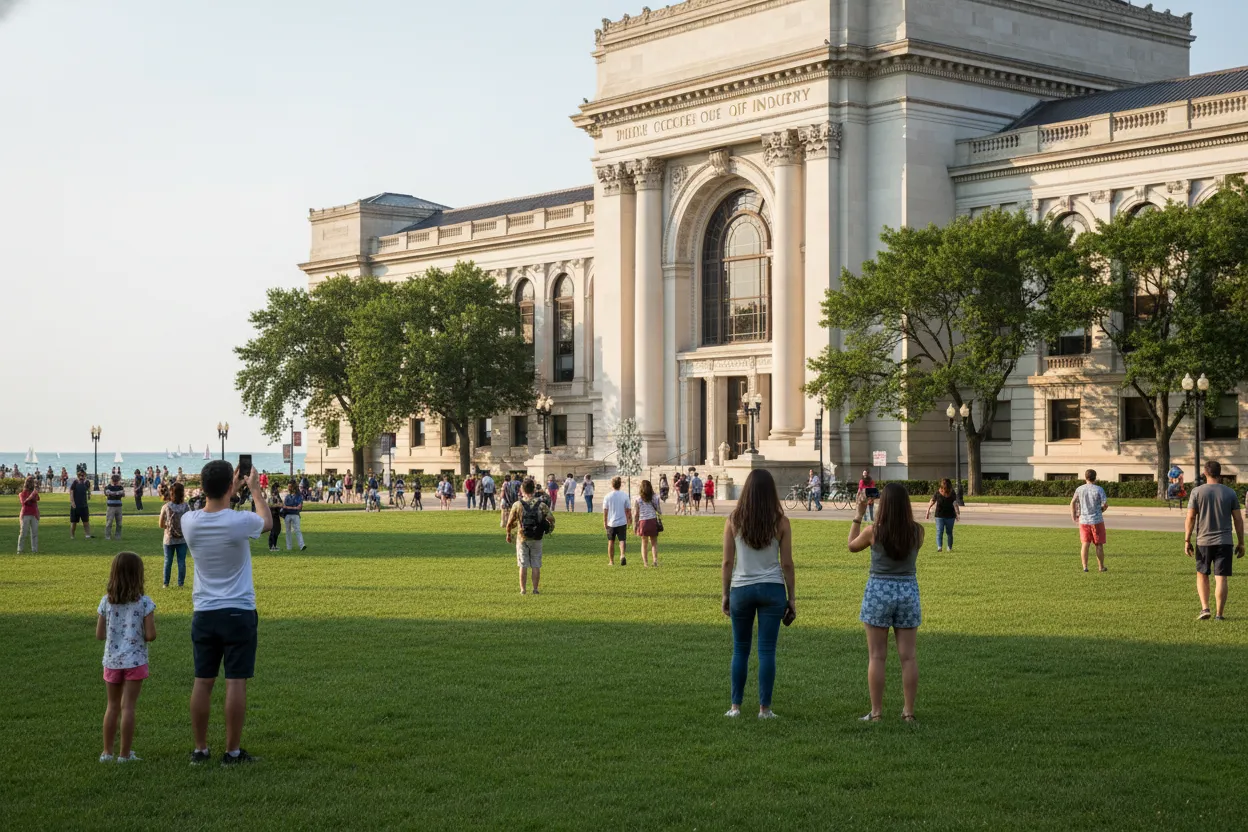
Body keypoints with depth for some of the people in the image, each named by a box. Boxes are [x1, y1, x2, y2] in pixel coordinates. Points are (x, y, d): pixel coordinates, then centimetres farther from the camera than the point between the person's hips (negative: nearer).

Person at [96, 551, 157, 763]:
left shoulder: (106, 602, -2)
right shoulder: (144, 603, -11)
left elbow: (99, 635, 1)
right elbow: (150, 635, -14)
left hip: (111, 661, 3)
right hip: (135, 661, -3)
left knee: (112, 706, 16)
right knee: (128, 706, 1)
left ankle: (107, 752, 20)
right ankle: (125, 753, 4)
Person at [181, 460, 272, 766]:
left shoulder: (189, 522, -6)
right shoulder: (240, 522, -17)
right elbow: (267, 522, 8)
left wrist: (232, 491, 28)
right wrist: (255, 490, 21)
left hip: (204, 614, 4)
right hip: (239, 613, -4)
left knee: (202, 681, 10)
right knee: (236, 682, 2)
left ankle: (200, 749, 16)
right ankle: (232, 752, 5)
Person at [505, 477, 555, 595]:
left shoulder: (517, 504, -8)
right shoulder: (541, 504, -7)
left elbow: (510, 522, -2)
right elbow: (551, 518, -1)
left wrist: (509, 534, 16)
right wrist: (550, 528, 20)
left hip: (522, 538, 0)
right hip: (536, 539, 0)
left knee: (523, 565, 6)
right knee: (536, 565, 7)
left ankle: (523, 589, 7)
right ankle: (535, 589, 7)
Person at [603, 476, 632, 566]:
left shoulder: (608, 496, -5)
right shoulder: (624, 495, -3)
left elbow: (605, 510, -4)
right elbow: (628, 510, 0)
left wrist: (604, 522, 4)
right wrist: (630, 520, 13)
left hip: (611, 523, 0)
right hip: (622, 522, 0)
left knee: (611, 542, 13)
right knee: (622, 540, -1)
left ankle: (611, 561, 20)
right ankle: (623, 555, -27)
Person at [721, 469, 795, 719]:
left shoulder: (734, 520, -3)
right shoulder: (780, 522, -4)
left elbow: (727, 562, -1)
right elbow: (787, 564, -2)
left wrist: (725, 594, 9)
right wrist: (792, 599, 5)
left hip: (741, 589, 1)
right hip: (772, 589, -1)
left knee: (740, 650, 12)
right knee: (767, 651, 4)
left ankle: (735, 706, 14)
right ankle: (764, 708, 6)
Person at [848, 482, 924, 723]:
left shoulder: (873, 531, -12)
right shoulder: (917, 531, -6)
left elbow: (852, 545, 7)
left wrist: (859, 513, 10)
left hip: (878, 591, -2)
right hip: (908, 591, 2)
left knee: (877, 656, 4)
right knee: (907, 655, 8)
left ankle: (876, 711, 6)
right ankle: (909, 711, 10)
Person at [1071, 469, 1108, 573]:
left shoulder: (1079, 489, 0)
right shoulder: (1099, 489, -9)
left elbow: (1073, 503, 3)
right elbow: (1106, 504, -10)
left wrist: (1073, 516, 14)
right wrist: (1100, 511, 10)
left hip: (1083, 520, 2)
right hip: (1097, 520, -2)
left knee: (1085, 544, 4)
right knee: (1099, 545, 8)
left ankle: (1085, 567, -2)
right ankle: (1101, 567, 14)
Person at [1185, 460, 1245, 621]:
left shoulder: (1197, 492, -3)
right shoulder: (1230, 493, 1)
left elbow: (1190, 518, -6)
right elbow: (1238, 520, 2)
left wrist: (1187, 541, 0)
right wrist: (1241, 543, 9)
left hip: (1203, 541, 0)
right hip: (1224, 542, 0)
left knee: (1202, 575, 16)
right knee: (1221, 579, 2)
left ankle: (1204, 608, 3)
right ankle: (1219, 614, 2)